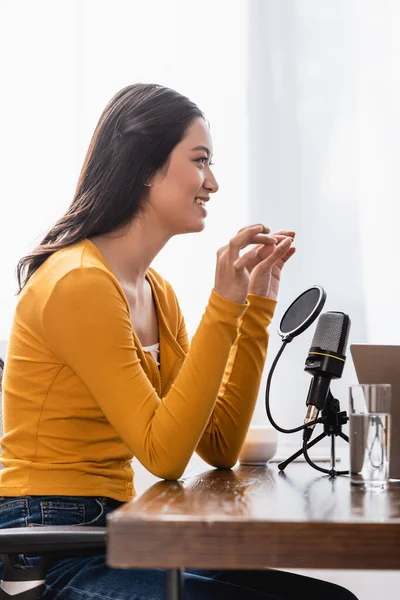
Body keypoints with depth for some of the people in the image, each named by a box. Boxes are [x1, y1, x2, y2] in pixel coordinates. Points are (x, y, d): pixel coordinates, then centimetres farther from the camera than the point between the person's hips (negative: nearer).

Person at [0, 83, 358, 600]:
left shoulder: (157, 294, 12)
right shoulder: (80, 282, -15)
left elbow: (220, 448, 8)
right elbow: (164, 454, -18)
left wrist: (257, 304, 6)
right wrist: (224, 306, -18)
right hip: (48, 558, -8)